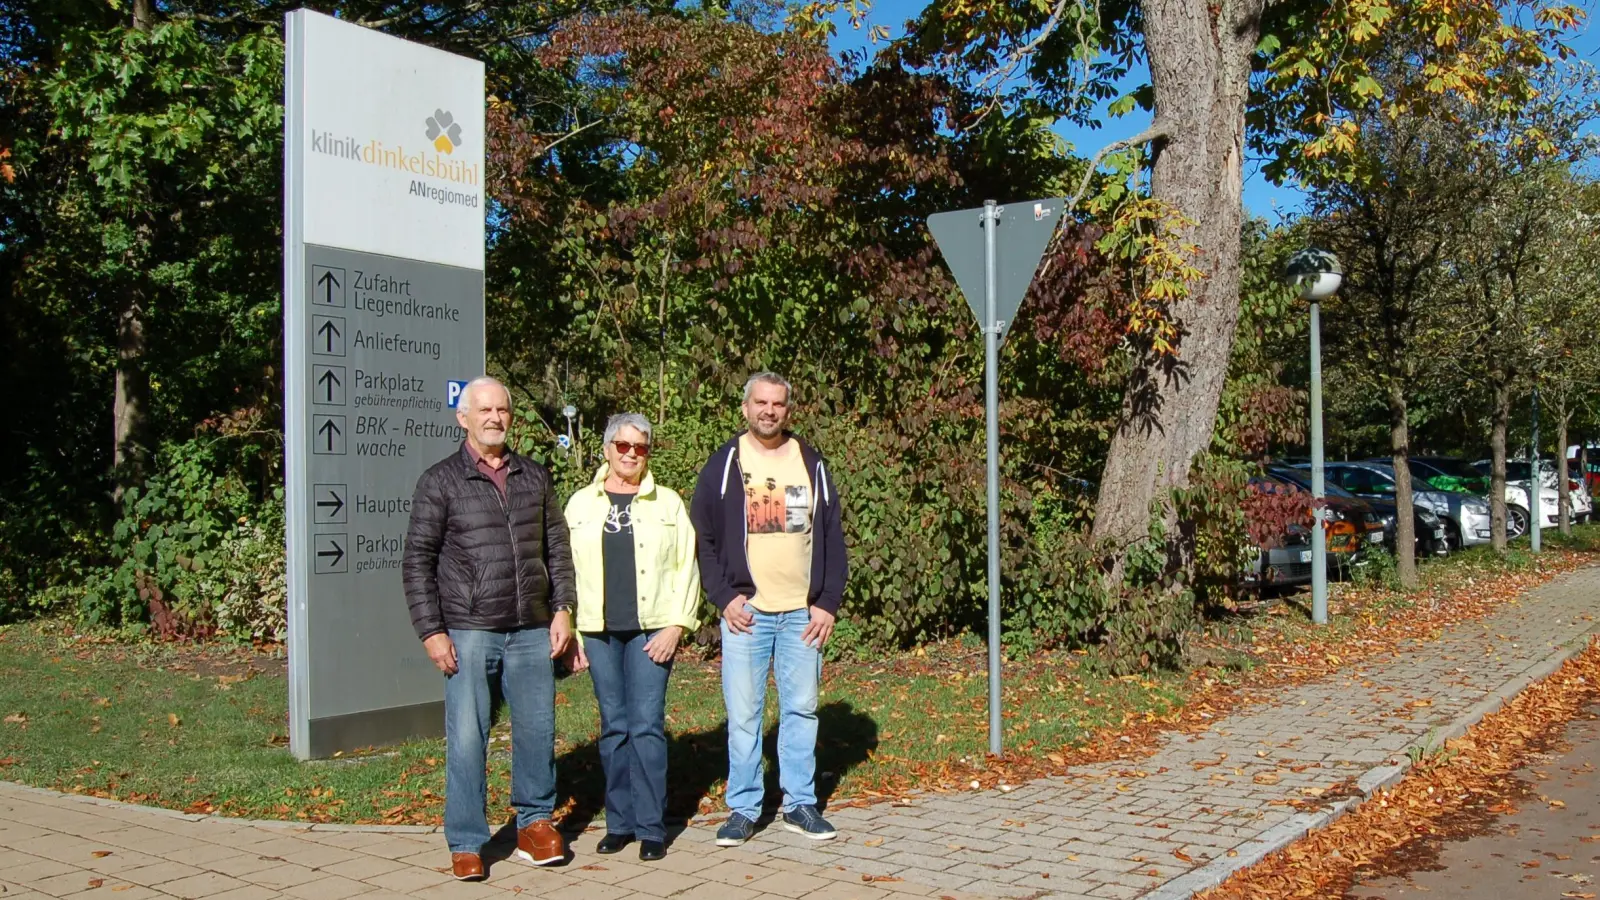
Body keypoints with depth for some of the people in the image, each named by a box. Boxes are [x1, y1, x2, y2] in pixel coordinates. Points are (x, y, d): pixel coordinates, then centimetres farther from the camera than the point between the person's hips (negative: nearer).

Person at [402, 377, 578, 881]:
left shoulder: (535, 477, 12)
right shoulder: (441, 481, 0)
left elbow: (557, 547, 15)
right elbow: (417, 561, -1)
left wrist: (562, 608, 5)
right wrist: (431, 631, -7)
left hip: (532, 632, 4)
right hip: (469, 632, -3)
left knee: (537, 731, 8)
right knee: (466, 738, -1)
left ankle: (535, 824, 24)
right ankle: (466, 844, 10)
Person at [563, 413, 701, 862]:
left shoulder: (667, 503, 7)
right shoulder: (581, 504, 11)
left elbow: (686, 568, 3)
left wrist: (676, 625, -6)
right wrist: (569, 632, 3)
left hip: (651, 630, -2)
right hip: (599, 631, 2)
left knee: (646, 724, -5)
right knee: (613, 726, 6)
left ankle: (651, 827, 2)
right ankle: (619, 822, 16)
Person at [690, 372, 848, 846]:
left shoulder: (812, 464, 8)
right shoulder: (724, 464, 2)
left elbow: (832, 538, 8)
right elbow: (702, 538, 2)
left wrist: (829, 603, -1)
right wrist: (723, 597, -8)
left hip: (804, 613, 2)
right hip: (745, 611, -2)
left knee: (801, 709, 8)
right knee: (743, 714, 1)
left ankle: (801, 804, 18)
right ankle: (743, 809, 12)